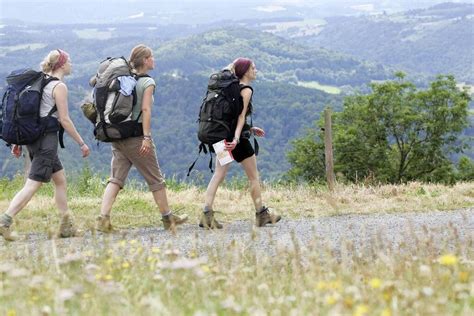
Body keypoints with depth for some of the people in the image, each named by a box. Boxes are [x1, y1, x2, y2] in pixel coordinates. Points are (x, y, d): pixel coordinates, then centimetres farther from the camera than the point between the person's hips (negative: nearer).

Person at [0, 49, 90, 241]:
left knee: (61, 180, 15)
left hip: (33, 136, 9)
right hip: (47, 138, -9)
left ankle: (66, 227, 17)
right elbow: (64, 120, -12)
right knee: (32, 185, -11)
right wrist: (81, 144, -6)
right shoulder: (59, 86, -10)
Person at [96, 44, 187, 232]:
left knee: (116, 179, 3)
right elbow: (146, 110, -17)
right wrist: (147, 137, -20)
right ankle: (167, 218, 20)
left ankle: (103, 218, -13)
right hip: (136, 135, -6)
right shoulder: (147, 82, -8)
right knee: (155, 179, 9)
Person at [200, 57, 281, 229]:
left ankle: (207, 214, -11)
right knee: (253, 176, 7)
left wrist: (251, 129, 27)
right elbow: (241, 116, -20)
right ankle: (261, 214, 17)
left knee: (218, 175, 1)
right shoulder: (246, 90, -10)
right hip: (238, 138, -8)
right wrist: (236, 139, -28)